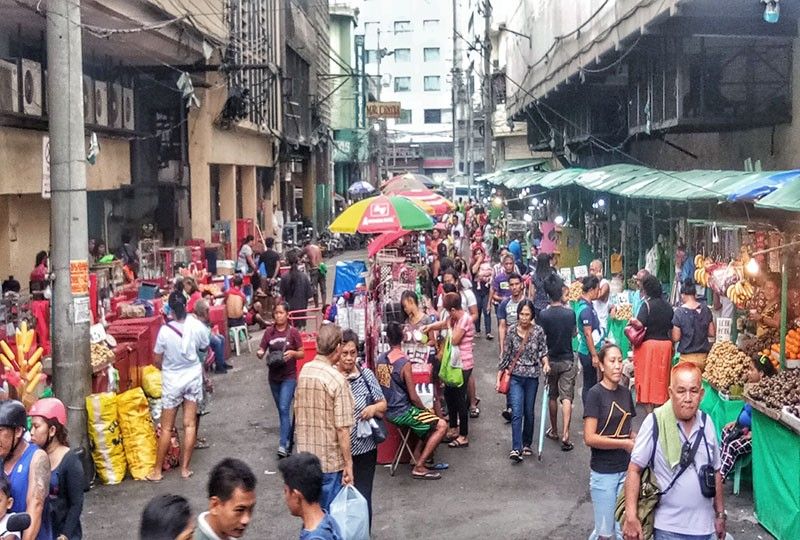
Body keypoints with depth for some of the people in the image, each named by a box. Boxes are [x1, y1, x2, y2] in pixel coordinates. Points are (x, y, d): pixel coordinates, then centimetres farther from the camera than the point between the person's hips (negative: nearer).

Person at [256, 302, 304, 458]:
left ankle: (283, 445, -14)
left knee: (284, 409, -14)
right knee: (281, 410, 14)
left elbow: (302, 353, -1)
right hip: (274, 376, 4)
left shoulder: (293, 332, -6)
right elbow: (261, 350, 3)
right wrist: (260, 353, -20)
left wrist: (292, 353, -21)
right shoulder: (269, 332, 2)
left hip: (289, 376, -4)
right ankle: (288, 438, 30)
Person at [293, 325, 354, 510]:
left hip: (305, 455, 6)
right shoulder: (337, 380, -19)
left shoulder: (304, 371, 1)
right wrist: (348, 464, -12)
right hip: (330, 460, -6)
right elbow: (342, 429, -19)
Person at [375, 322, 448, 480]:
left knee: (430, 421, 24)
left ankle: (417, 455, 18)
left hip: (387, 410, 8)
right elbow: (413, 397, -19)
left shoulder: (380, 359, -1)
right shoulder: (404, 363, -22)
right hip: (402, 412, -8)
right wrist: (425, 409, 1)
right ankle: (419, 467, -5)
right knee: (441, 425, -6)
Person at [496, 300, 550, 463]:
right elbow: (505, 355, 1)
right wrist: (499, 377, 2)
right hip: (515, 377, -1)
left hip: (532, 378, 1)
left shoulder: (538, 331, -4)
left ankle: (526, 444, 28)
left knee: (529, 413, 11)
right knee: (517, 413, -12)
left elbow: (543, 351, 5)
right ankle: (516, 449, -14)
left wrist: (546, 363, -16)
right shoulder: (512, 331, -5)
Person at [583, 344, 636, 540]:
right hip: (603, 472, -5)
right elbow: (589, 438, -17)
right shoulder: (595, 394, -11)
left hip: (625, 470, 5)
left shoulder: (625, 393, 6)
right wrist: (625, 444, -15)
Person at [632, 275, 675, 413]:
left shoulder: (647, 304, -12)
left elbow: (639, 325, -23)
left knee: (647, 378, 3)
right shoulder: (668, 306, 6)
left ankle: (650, 411, 1)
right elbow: (671, 330, 12)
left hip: (648, 344, -5)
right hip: (665, 344, 5)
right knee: (661, 379, 14)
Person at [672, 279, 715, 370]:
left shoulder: (679, 312, -11)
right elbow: (712, 333, 5)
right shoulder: (705, 309, 0)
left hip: (686, 357, -3)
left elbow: (676, 338, -10)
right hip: (703, 356, 3)